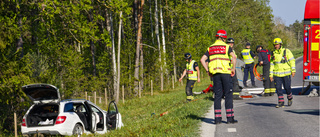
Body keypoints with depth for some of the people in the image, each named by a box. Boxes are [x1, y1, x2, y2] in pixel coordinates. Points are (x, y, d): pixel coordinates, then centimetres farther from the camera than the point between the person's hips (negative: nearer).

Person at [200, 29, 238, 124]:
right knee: (228, 95, 0)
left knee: (217, 95, 7)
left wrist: (207, 71, 11)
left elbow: (202, 59, 8)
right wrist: (233, 68, -6)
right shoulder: (226, 47, 1)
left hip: (215, 73, 4)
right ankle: (230, 118, -3)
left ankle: (217, 118, 3)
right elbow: (234, 57, -15)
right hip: (225, 72, -4)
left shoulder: (210, 48, 14)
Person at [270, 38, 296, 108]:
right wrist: (271, 75, 8)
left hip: (286, 74, -3)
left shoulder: (286, 51, -2)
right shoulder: (274, 53, 9)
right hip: (277, 74, 3)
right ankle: (281, 102, 0)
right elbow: (272, 65, 12)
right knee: (278, 88, -5)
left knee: (287, 87, 1)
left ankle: (290, 98, 28)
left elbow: (292, 61, -4)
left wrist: (293, 71, -11)